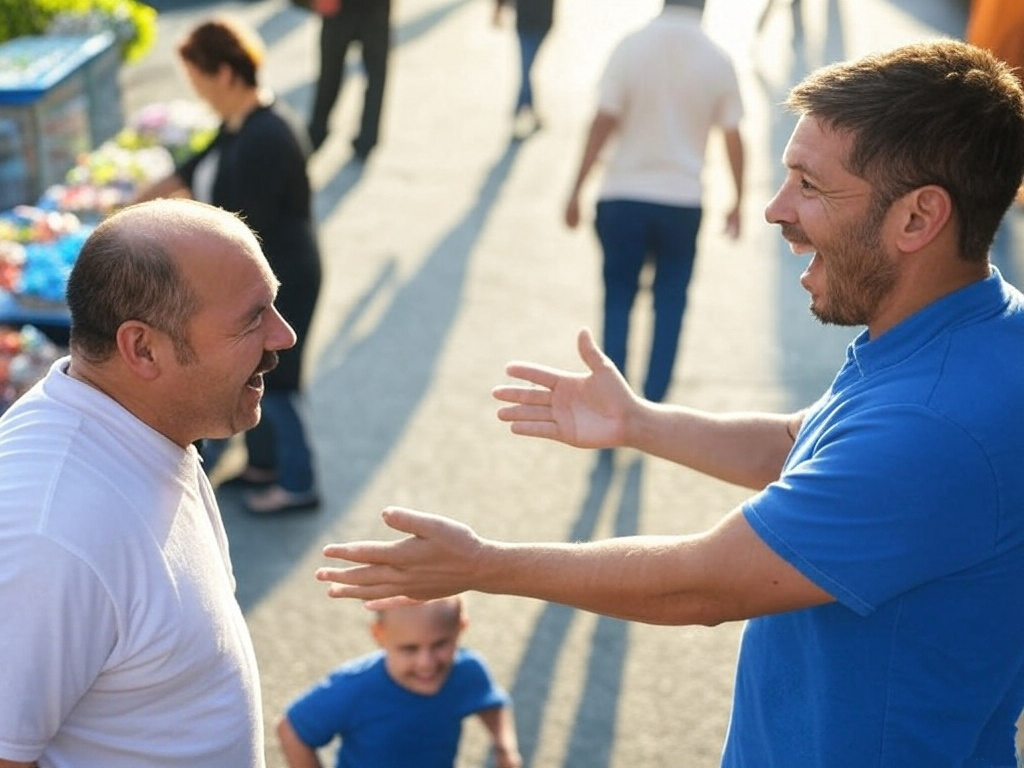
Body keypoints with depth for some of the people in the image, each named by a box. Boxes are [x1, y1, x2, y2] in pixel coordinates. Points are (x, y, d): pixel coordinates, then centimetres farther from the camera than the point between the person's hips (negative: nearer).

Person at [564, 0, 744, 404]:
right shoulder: (717, 60, -1)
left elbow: (603, 123, -10)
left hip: (624, 195, 0)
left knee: (618, 301, 12)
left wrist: (576, 191, -4)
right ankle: (652, 405, 12)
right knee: (669, 306, 12)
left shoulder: (631, 48, -5)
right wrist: (737, 202, 14)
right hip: (683, 201, 1)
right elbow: (733, 139, 2)